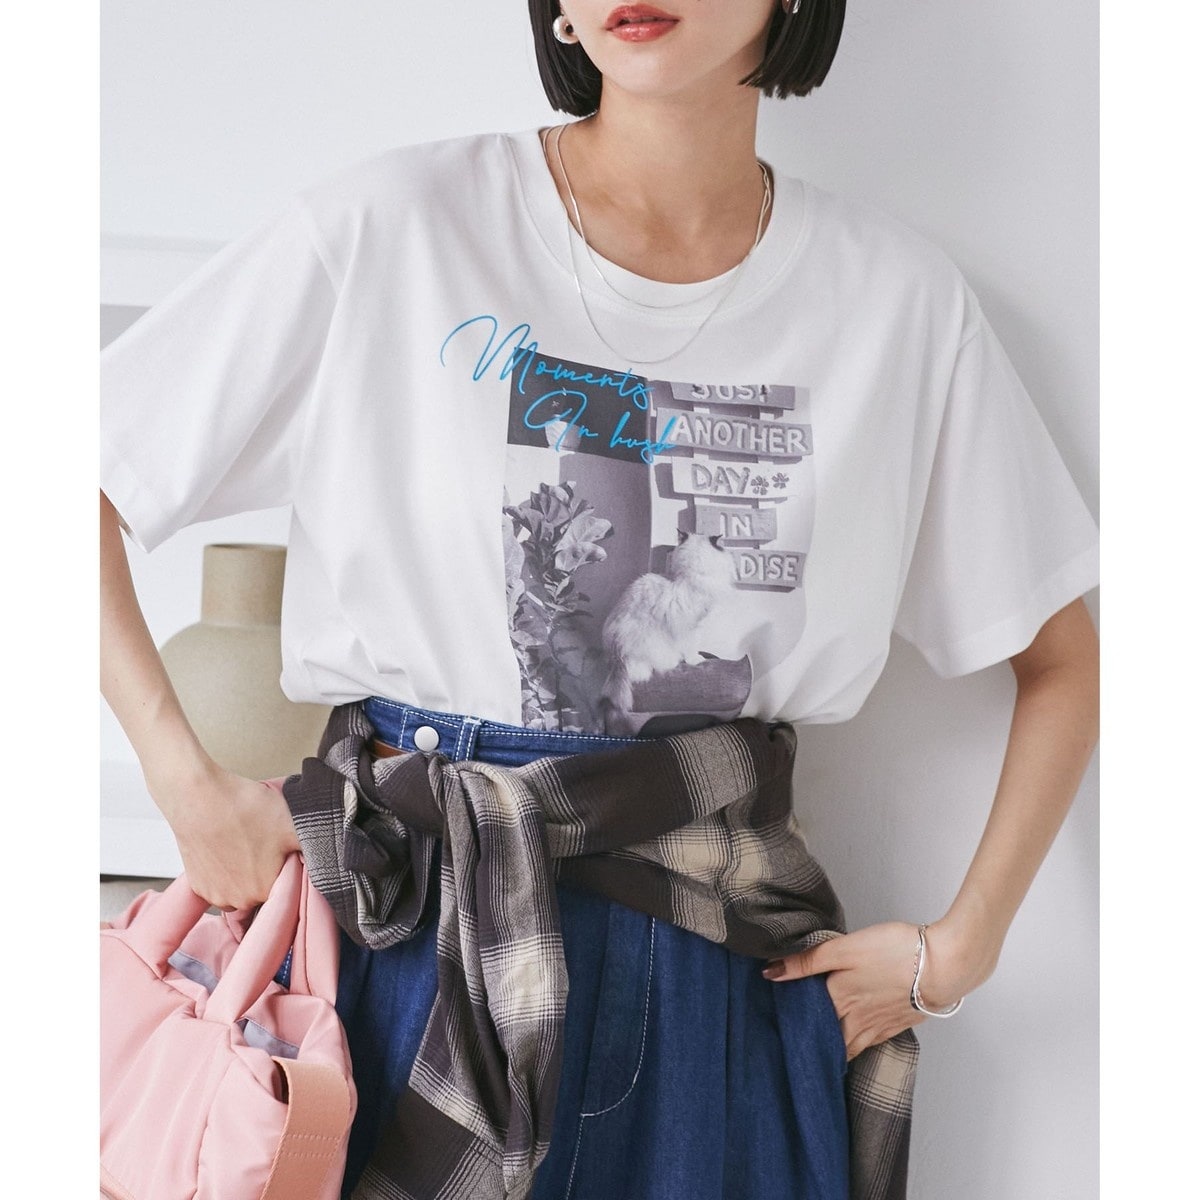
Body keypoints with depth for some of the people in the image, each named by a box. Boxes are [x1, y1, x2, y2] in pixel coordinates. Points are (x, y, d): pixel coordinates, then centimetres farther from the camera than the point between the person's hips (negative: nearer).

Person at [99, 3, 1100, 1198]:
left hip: (722, 964, 2)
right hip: (412, 937, -1)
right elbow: (86, 482, -5)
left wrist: (955, 951, 0)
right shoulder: (390, 228, -9)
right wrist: (188, 784, -12)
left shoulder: (899, 298, -2)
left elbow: (1063, 661, 7)